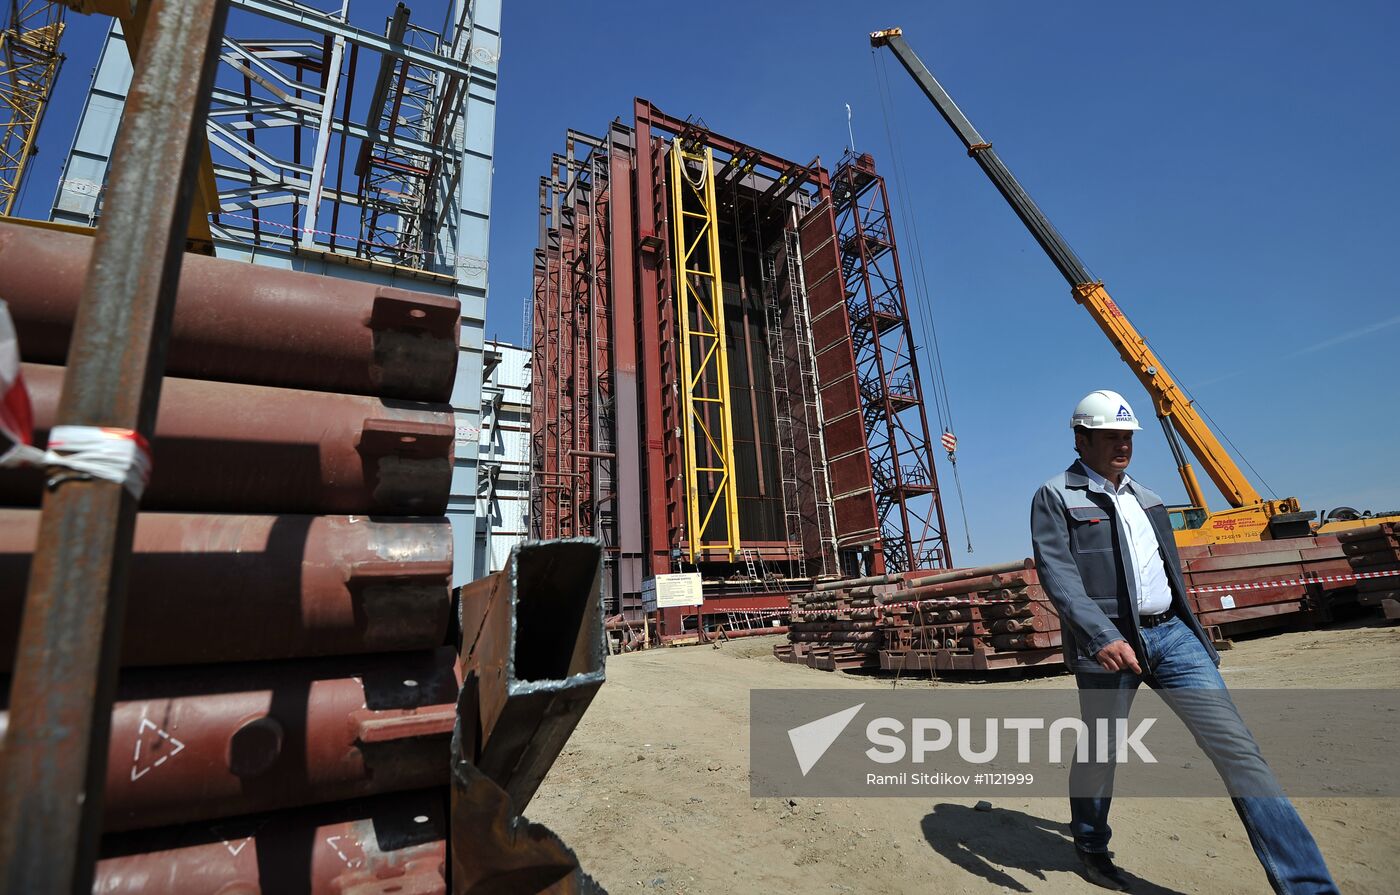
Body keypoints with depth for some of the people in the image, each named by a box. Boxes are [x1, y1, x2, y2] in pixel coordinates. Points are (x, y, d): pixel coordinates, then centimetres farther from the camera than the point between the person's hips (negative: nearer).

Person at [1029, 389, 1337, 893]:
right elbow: (1057, 574, -17)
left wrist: (1188, 632, 21)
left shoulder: (1144, 498, 16)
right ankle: (1091, 849, 32)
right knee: (1099, 751, 10)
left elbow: (1169, 572, 22)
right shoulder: (1055, 498, -6)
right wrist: (1103, 638, -27)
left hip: (1172, 634, 6)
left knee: (1235, 746, -3)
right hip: (1107, 643, -5)